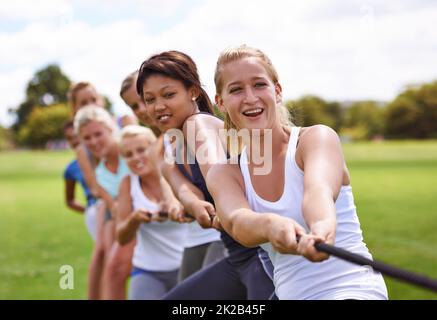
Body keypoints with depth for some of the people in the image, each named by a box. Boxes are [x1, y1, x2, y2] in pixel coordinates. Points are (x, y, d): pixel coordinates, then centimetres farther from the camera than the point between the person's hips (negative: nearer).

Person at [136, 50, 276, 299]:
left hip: (264, 251, -10)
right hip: (238, 259, 10)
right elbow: (183, 189, -10)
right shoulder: (171, 157, 12)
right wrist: (193, 203, -34)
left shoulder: (199, 123, -11)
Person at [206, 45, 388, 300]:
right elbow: (236, 221, -19)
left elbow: (318, 190, -27)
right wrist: (271, 225, -42)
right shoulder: (224, 174, 3)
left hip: (352, 288, -5)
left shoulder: (317, 138, -5)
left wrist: (322, 228, -50)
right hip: (291, 292, 5)